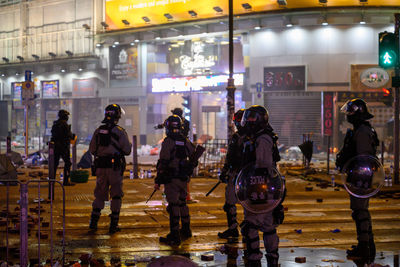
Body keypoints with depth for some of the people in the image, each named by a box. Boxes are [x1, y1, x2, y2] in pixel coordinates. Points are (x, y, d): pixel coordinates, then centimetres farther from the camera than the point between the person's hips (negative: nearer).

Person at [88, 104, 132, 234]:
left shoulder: (98, 131, 4)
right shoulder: (120, 131, -9)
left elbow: (92, 150, 8)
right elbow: (127, 150, -7)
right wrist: (129, 144, 14)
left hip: (100, 167, 4)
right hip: (115, 167, -4)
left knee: (99, 194, 14)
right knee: (116, 195, 5)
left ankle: (93, 222, 9)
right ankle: (113, 224, 5)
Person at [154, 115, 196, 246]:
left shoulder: (168, 142, -12)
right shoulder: (187, 142, 8)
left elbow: (163, 163, -15)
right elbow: (193, 160, 15)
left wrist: (157, 181, -10)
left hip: (171, 179, -6)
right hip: (184, 180, 6)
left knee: (173, 206, -5)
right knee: (182, 203, 21)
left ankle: (175, 237, -6)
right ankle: (186, 231, 34)